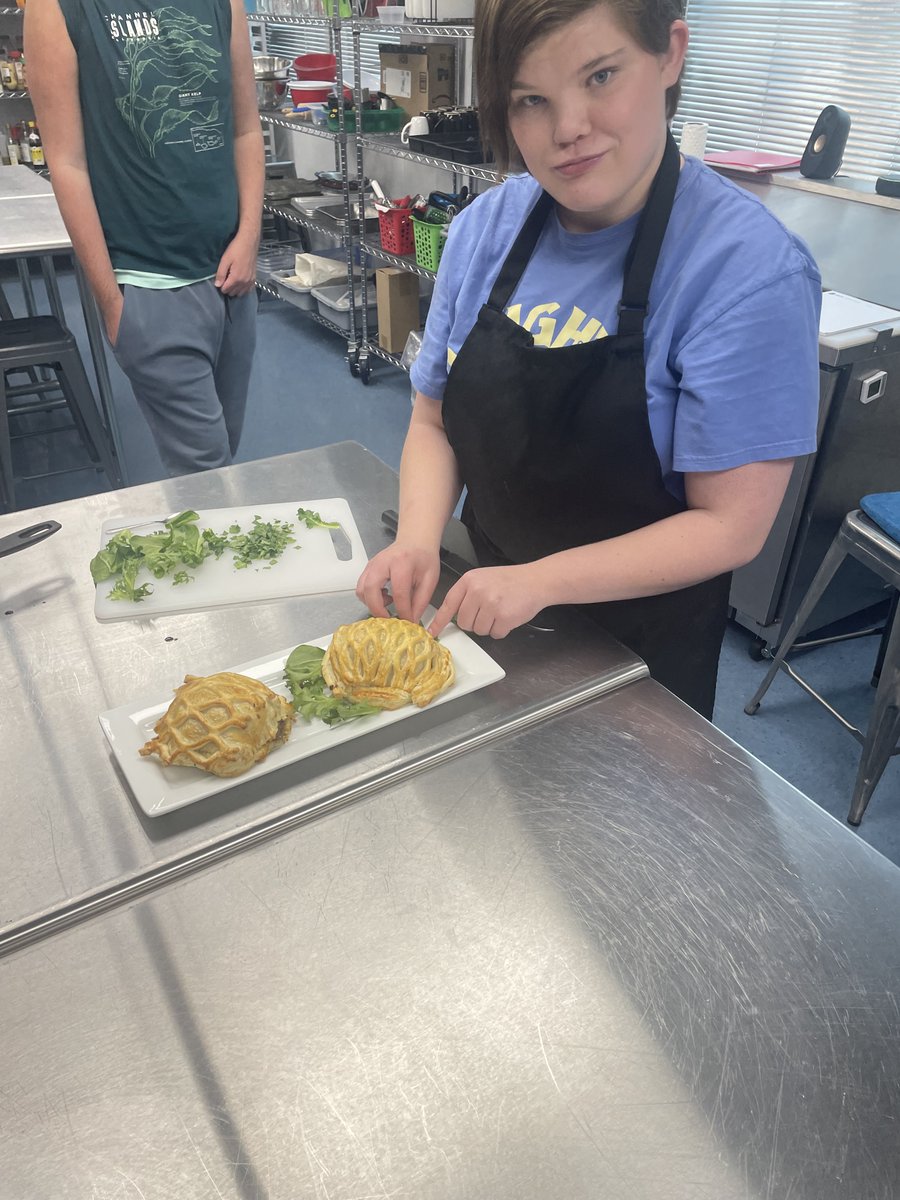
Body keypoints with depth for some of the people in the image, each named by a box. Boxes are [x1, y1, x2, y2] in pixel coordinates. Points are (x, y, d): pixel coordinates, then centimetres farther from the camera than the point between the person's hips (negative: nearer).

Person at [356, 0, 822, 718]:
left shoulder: (752, 269, -22)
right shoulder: (484, 229, -7)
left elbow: (730, 525, -22)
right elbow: (435, 423, -1)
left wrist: (542, 580, -29)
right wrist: (419, 539, -18)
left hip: (639, 651, -4)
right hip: (485, 608, 5)